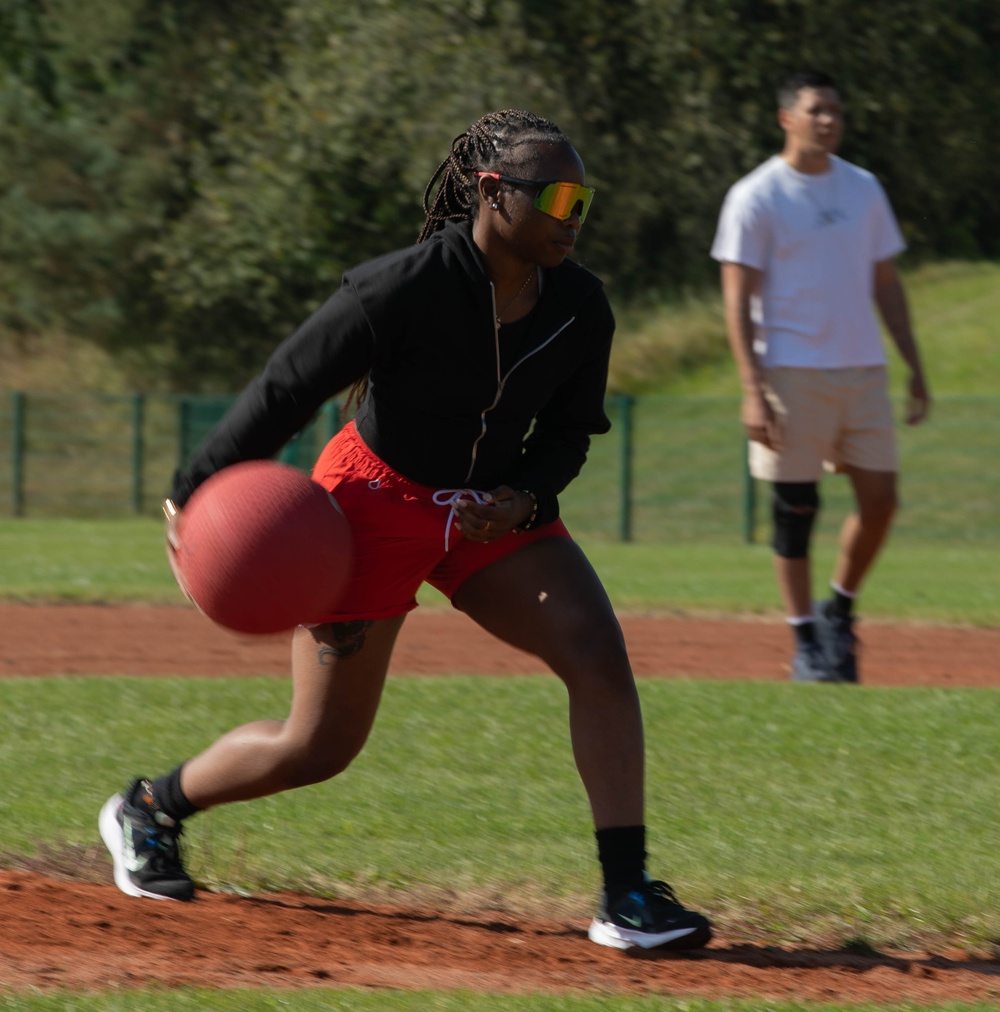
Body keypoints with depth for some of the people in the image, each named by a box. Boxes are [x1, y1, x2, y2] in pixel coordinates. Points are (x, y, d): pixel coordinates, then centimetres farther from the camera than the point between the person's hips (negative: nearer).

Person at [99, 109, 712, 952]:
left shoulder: (579, 306, -8)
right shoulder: (405, 290, -25)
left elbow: (569, 430, 6)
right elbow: (283, 391, -19)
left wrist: (528, 497, -15)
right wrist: (198, 500, -16)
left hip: (495, 508, 5)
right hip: (376, 504, -5)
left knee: (600, 657, -17)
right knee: (320, 747, 1)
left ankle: (628, 896, -16)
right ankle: (148, 810, 28)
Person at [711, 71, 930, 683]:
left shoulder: (864, 189, 12)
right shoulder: (757, 197, -4)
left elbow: (886, 283, 17)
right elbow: (738, 298, -8)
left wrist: (915, 368, 10)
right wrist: (753, 391, -16)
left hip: (863, 371, 5)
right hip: (791, 372, -5)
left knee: (880, 498, -1)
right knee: (795, 510, -2)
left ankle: (840, 610, 20)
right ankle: (807, 641, 6)